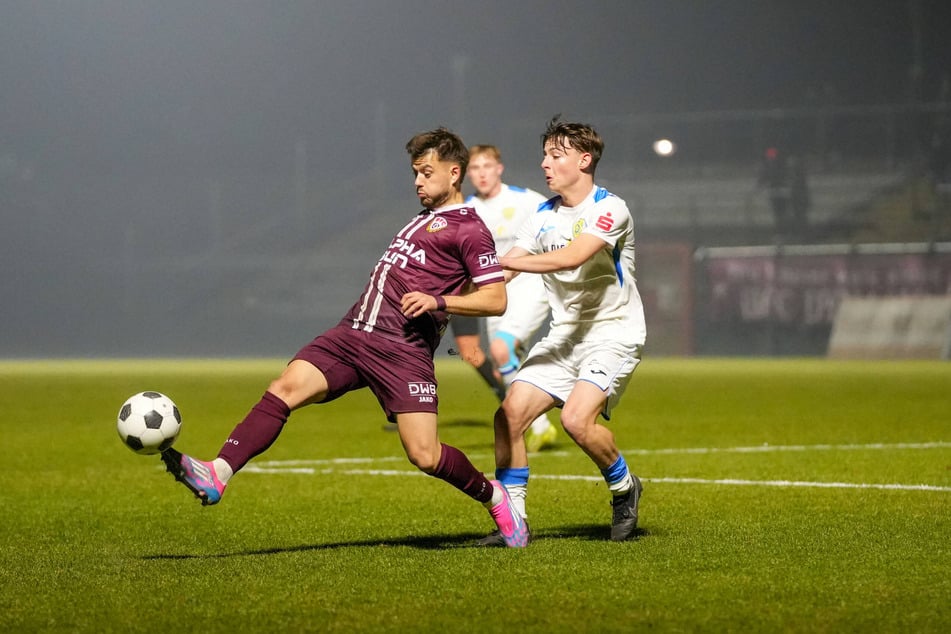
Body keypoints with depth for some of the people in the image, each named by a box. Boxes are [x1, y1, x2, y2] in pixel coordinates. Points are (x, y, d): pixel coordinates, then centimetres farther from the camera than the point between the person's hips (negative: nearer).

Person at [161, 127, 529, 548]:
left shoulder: (469, 229, -1)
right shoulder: (426, 218, 25)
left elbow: (496, 299, -9)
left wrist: (438, 301, -18)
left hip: (403, 352, -7)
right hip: (352, 334, 7)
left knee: (424, 456, -12)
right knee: (285, 387, -15)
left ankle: (493, 497, 16)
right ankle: (217, 475, -27)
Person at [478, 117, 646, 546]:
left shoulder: (609, 209, -14)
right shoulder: (544, 216, 8)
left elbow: (571, 257, -29)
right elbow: (503, 273, 3)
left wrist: (505, 260, -30)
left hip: (613, 334, -7)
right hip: (564, 335, 7)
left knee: (577, 418, -26)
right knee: (510, 414, -9)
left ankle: (624, 488, 3)